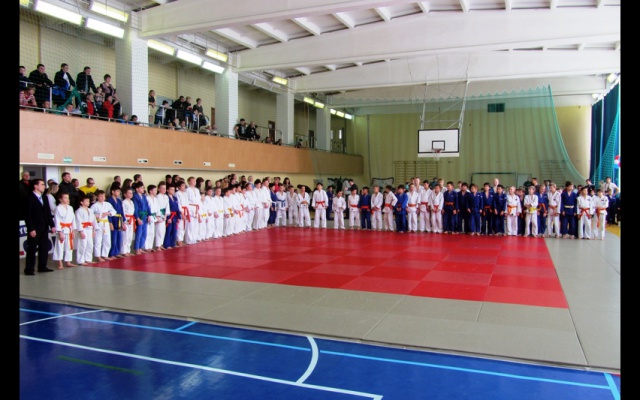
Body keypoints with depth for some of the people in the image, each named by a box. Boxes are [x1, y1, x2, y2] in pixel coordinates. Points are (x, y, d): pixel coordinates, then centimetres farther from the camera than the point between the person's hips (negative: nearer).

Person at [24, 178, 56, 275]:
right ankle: (29, 269, 6)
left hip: (44, 228, 7)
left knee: (44, 247, 10)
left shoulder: (44, 198, 13)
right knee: (32, 249, -1)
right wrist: (31, 229, -16)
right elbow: (28, 215, -12)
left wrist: (52, 225, 8)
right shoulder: (30, 198, -9)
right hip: (34, 229, -7)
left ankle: (42, 267, 20)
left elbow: (48, 213, 15)